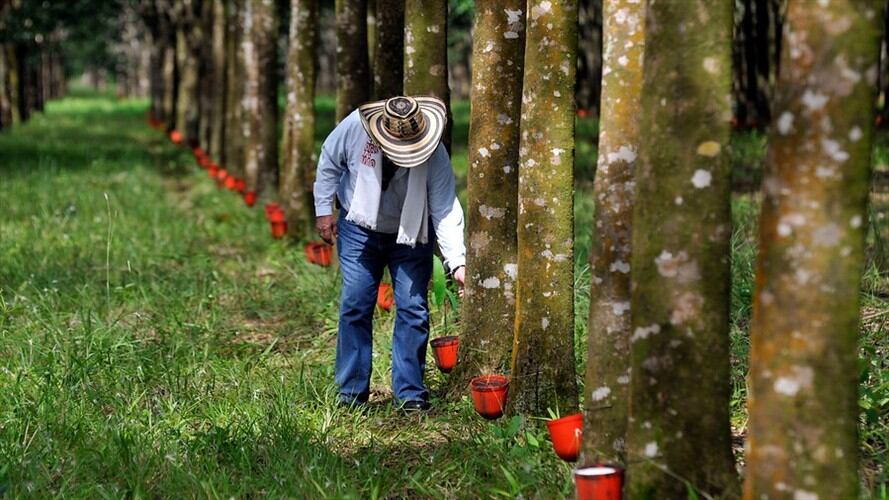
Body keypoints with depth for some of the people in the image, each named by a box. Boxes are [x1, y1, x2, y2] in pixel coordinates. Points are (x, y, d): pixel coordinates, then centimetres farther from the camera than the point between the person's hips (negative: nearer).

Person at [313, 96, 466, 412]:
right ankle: (351, 394, 7)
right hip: (360, 229, 1)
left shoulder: (435, 155, -26)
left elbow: (446, 211, -26)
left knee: (412, 309, -5)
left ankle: (409, 395, 4)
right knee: (355, 305, -2)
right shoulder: (355, 127, -24)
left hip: (412, 235, 0)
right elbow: (329, 162, -5)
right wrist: (323, 210, -1)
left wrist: (457, 262, -35)